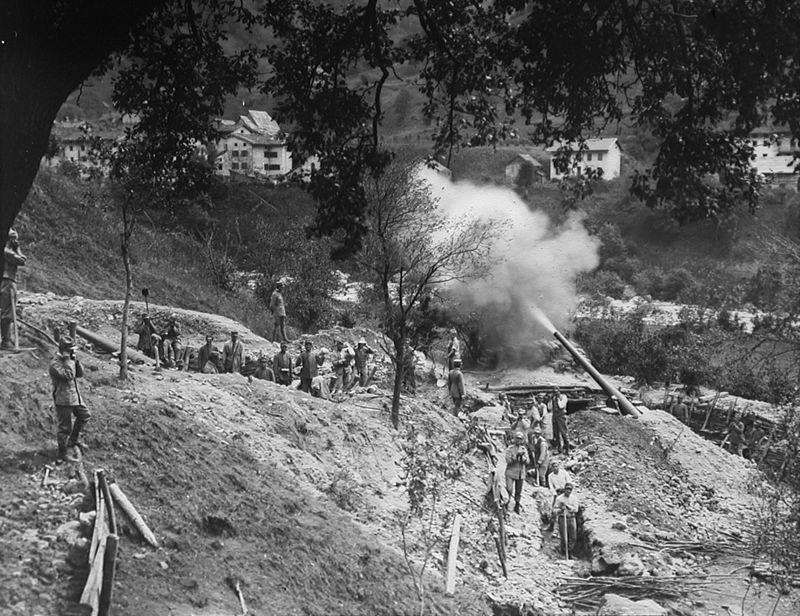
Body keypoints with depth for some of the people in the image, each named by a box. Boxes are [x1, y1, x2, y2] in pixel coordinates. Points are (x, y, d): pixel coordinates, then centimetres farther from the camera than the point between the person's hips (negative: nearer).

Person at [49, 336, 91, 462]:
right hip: (63, 400, -9)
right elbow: (69, 375, -30)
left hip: (74, 397, 9)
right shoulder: (55, 363, -19)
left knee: (84, 415, 16)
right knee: (65, 427, -1)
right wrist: (67, 359, -25)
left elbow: (80, 373, 8)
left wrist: (75, 360, -5)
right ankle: (63, 454, 10)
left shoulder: (68, 360, 10)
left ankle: (74, 439, 30)